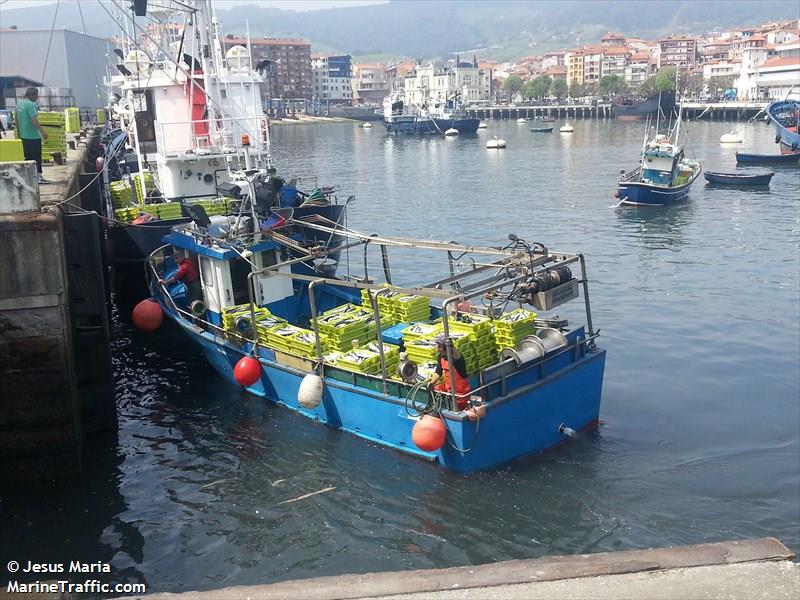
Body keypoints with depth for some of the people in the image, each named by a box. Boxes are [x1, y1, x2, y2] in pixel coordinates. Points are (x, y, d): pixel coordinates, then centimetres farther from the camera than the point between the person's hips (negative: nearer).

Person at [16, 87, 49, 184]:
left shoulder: (19, 104, 12)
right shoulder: (30, 104, -16)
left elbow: (17, 120, 19)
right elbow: (34, 120, -22)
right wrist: (43, 132, -19)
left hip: (24, 135, 9)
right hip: (33, 135, -9)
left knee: (28, 157, 14)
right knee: (37, 157, -3)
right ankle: (39, 177, -1)